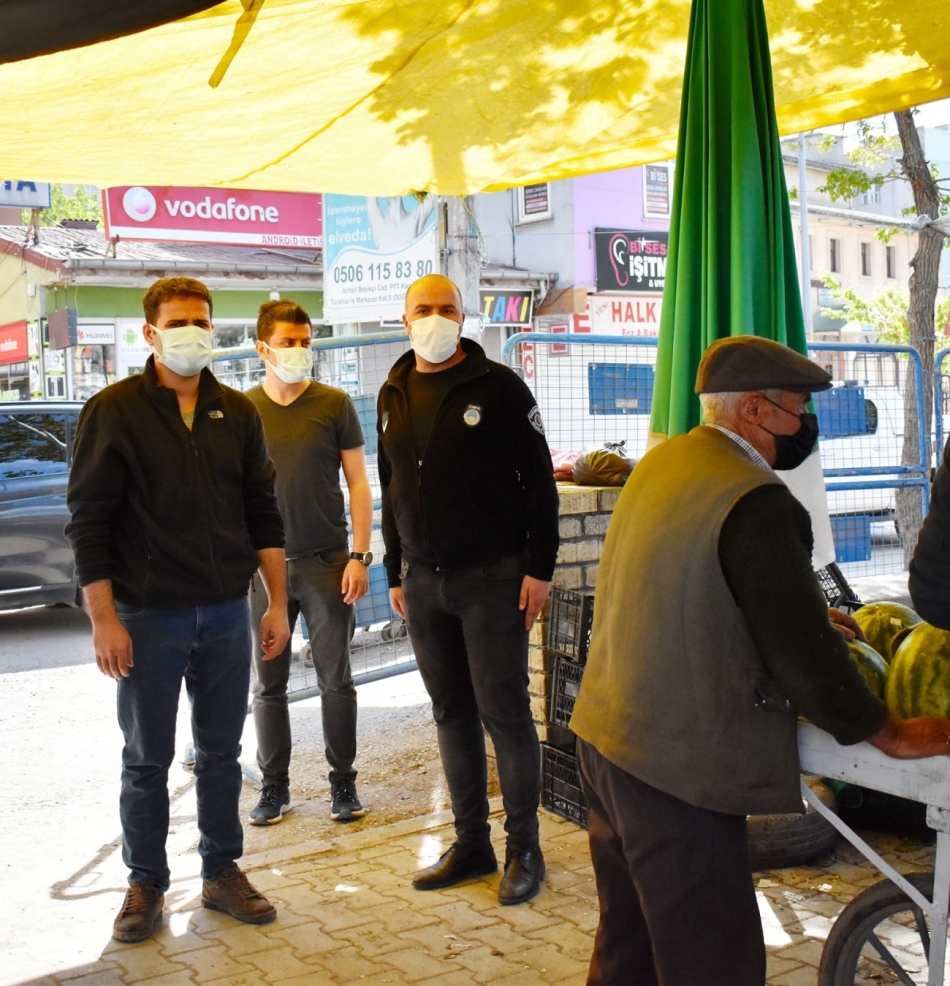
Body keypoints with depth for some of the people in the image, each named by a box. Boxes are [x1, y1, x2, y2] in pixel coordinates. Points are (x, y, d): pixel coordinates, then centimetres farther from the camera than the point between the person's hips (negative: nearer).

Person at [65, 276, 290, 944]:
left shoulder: (237, 413, 8)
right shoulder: (113, 412, -4)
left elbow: (263, 513, 11)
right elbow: (89, 521, -6)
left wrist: (277, 603, 6)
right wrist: (104, 619, -11)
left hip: (226, 613, 3)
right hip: (148, 616, -3)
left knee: (221, 751, 12)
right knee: (148, 758, 7)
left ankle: (223, 872, 26)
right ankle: (146, 884, 22)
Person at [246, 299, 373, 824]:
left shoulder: (334, 404, 1)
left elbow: (358, 483, 2)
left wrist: (360, 556, -5)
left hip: (327, 563, -1)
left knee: (335, 680, 4)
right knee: (268, 683, 7)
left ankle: (343, 782, 18)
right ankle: (274, 786, 20)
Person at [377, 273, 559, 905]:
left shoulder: (497, 386, -5)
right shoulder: (394, 395, 12)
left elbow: (539, 481, -6)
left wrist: (539, 568, -12)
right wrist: (395, 572, 16)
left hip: (492, 579, -5)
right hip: (423, 582, 6)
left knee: (504, 712, -2)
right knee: (452, 713, 11)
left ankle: (524, 849, 11)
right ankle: (472, 845, 22)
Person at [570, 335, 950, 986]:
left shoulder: (661, 463, 6)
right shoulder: (757, 504, -21)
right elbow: (801, 652, -20)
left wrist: (810, 610, 22)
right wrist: (891, 735, -6)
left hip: (604, 737, 9)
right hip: (676, 767, -9)